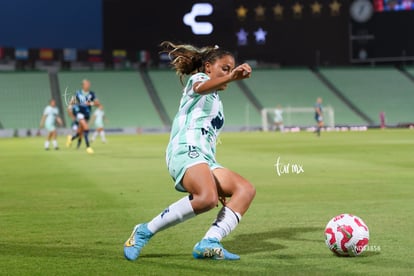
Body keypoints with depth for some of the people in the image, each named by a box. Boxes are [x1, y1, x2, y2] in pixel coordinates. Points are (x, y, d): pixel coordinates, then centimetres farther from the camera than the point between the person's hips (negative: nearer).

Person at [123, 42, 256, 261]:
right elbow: (202, 87, -15)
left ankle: (209, 244, -22)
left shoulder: (215, 101, 35)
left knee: (245, 189, -11)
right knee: (207, 198, -34)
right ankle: (145, 232, -19)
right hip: (186, 150, -9)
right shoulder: (197, 79, 13)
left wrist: (219, 186, 29)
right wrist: (231, 77, -35)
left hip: (205, 159, 9)